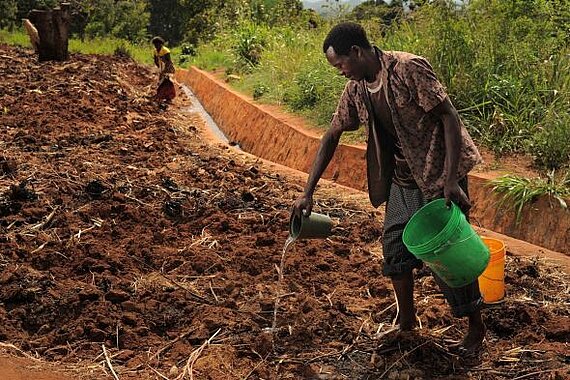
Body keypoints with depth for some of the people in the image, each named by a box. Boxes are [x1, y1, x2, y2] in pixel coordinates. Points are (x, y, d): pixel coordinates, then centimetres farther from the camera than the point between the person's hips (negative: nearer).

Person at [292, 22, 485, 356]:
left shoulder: (409, 69, -22)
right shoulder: (356, 89, 0)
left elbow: (449, 117, -22)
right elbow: (332, 136, 7)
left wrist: (451, 181, -28)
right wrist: (308, 191, 3)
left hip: (440, 174, -7)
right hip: (403, 178, 7)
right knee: (395, 249, 8)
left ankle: (476, 328, 17)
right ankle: (407, 325, 25)